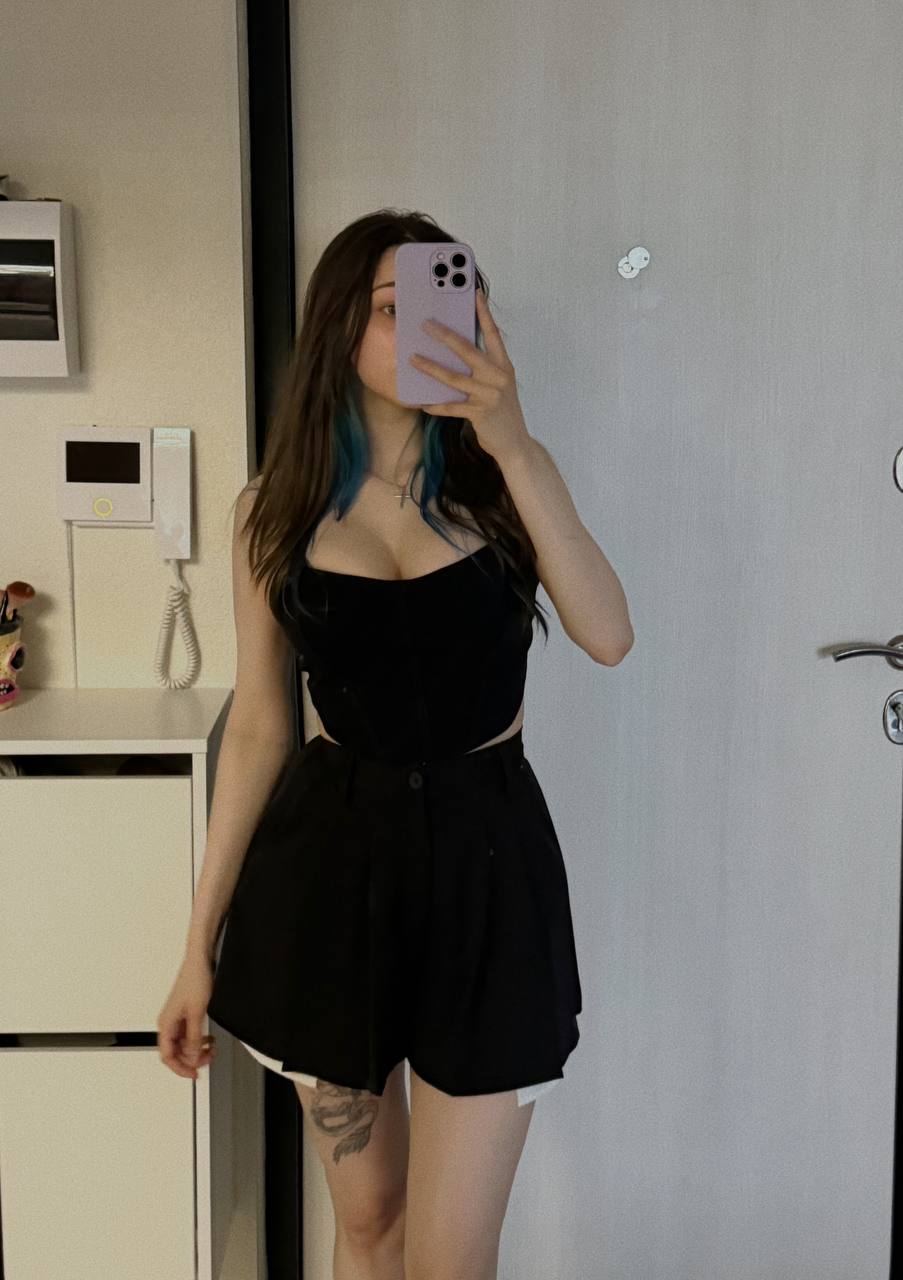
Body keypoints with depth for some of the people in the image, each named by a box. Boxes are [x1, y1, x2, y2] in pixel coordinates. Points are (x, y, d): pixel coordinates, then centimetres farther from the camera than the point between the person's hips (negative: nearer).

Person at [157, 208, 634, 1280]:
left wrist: (513, 445, -23)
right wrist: (201, 943, 4)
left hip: (485, 858, -1)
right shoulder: (274, 508, 0)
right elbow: (257, 725, 3)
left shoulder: (504, 474, -1)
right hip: (330, 862, 1)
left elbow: (608, 638, -16)